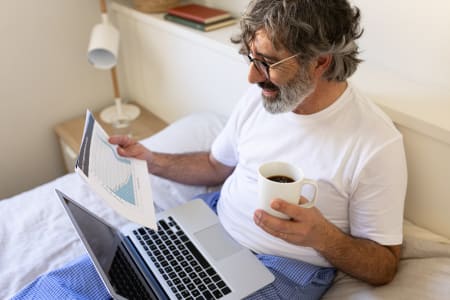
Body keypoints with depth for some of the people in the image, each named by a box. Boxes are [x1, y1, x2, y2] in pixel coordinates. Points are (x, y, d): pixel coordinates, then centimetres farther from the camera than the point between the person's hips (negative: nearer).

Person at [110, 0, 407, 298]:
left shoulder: (377, 144, -21)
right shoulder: (258, 97, -4)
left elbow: (384, 268, -11)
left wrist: (322, 237, -30)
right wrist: (150, 160, 0)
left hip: (283, 267, -4)